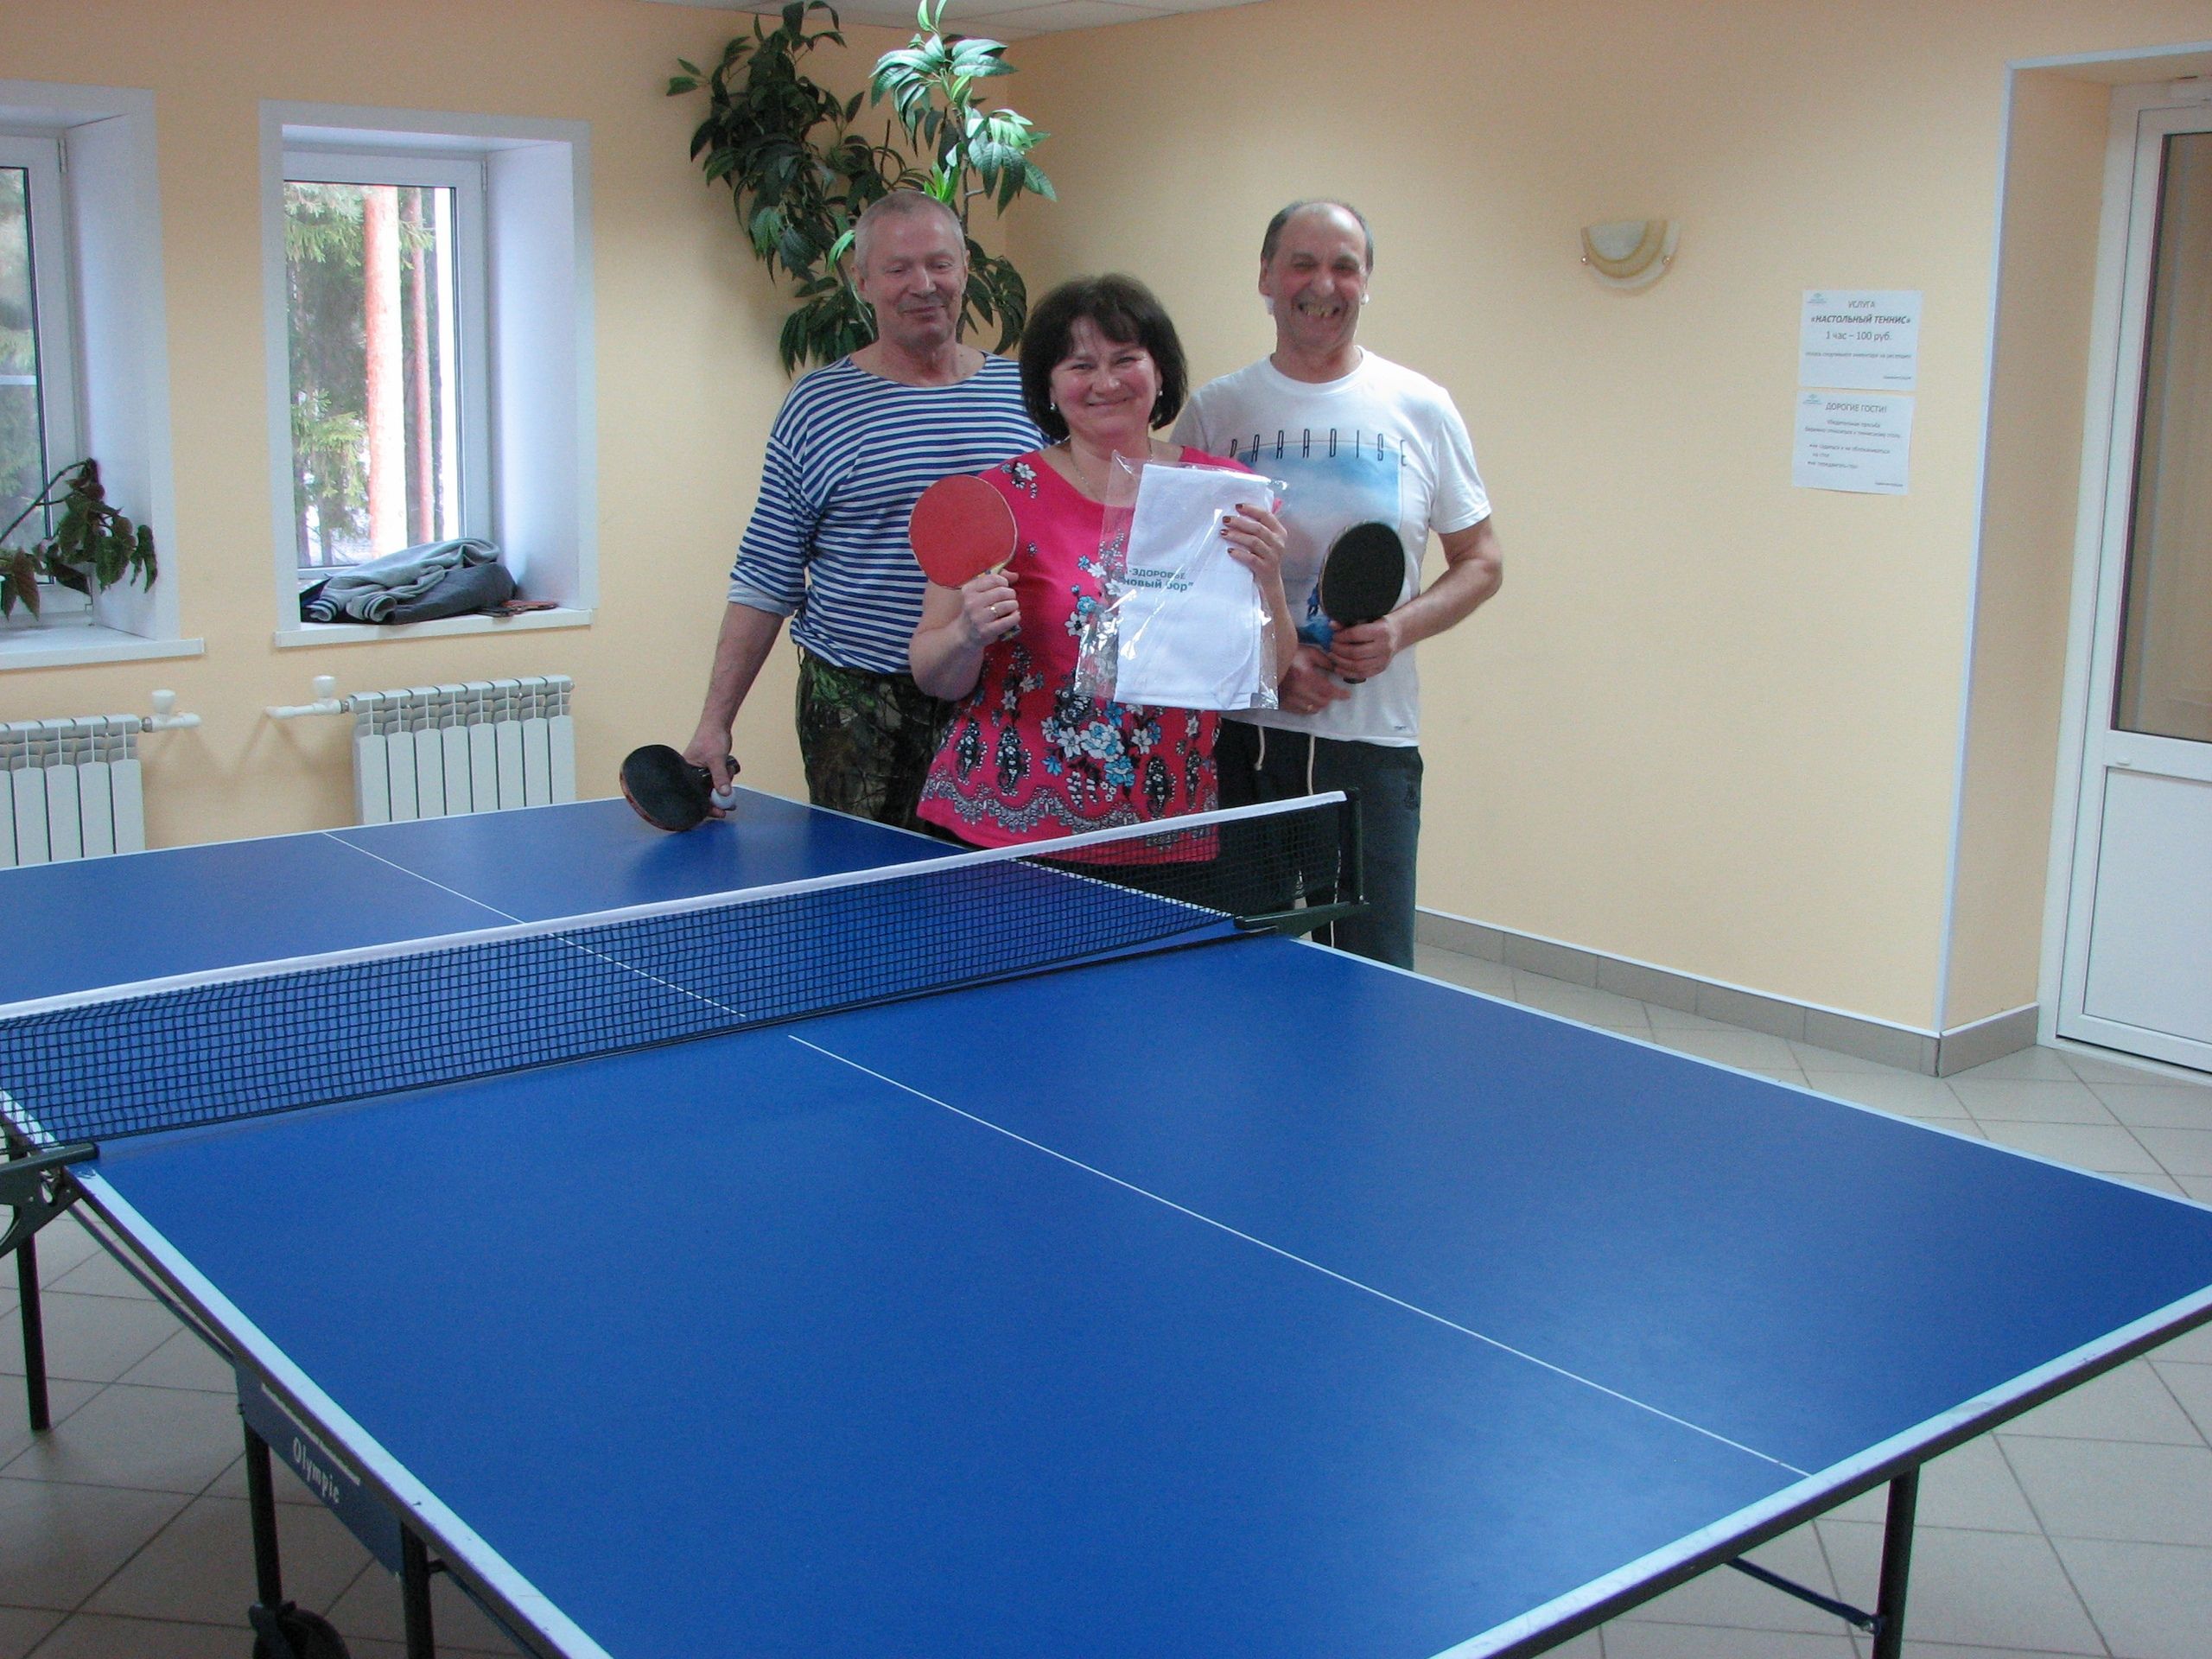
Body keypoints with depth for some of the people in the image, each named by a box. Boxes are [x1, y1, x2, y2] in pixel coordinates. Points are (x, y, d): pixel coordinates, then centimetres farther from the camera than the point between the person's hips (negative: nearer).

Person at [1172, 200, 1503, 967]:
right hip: (1237, 733, 0)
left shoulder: (1421, 410, 5)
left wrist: (1402, 628, -11)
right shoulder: (1215, 411, 4)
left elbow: (1480, 561, 9)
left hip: (1374, 739, 0)